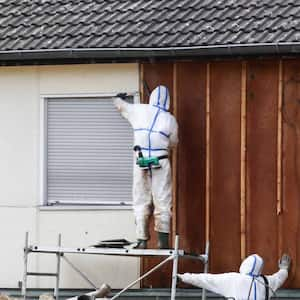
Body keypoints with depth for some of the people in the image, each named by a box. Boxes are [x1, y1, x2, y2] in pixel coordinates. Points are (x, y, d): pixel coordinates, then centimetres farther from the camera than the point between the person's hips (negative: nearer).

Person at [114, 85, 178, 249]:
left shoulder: (139, 111, 5)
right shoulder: (170, 120, 2)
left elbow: (120, 105, 23)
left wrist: (119, 98, 45)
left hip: (141, 162, 1)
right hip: (161, 162, -1)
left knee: (141, 202, 7)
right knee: (162, 202, 1)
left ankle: (142, 240, 3)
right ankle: (163, 240, -4)